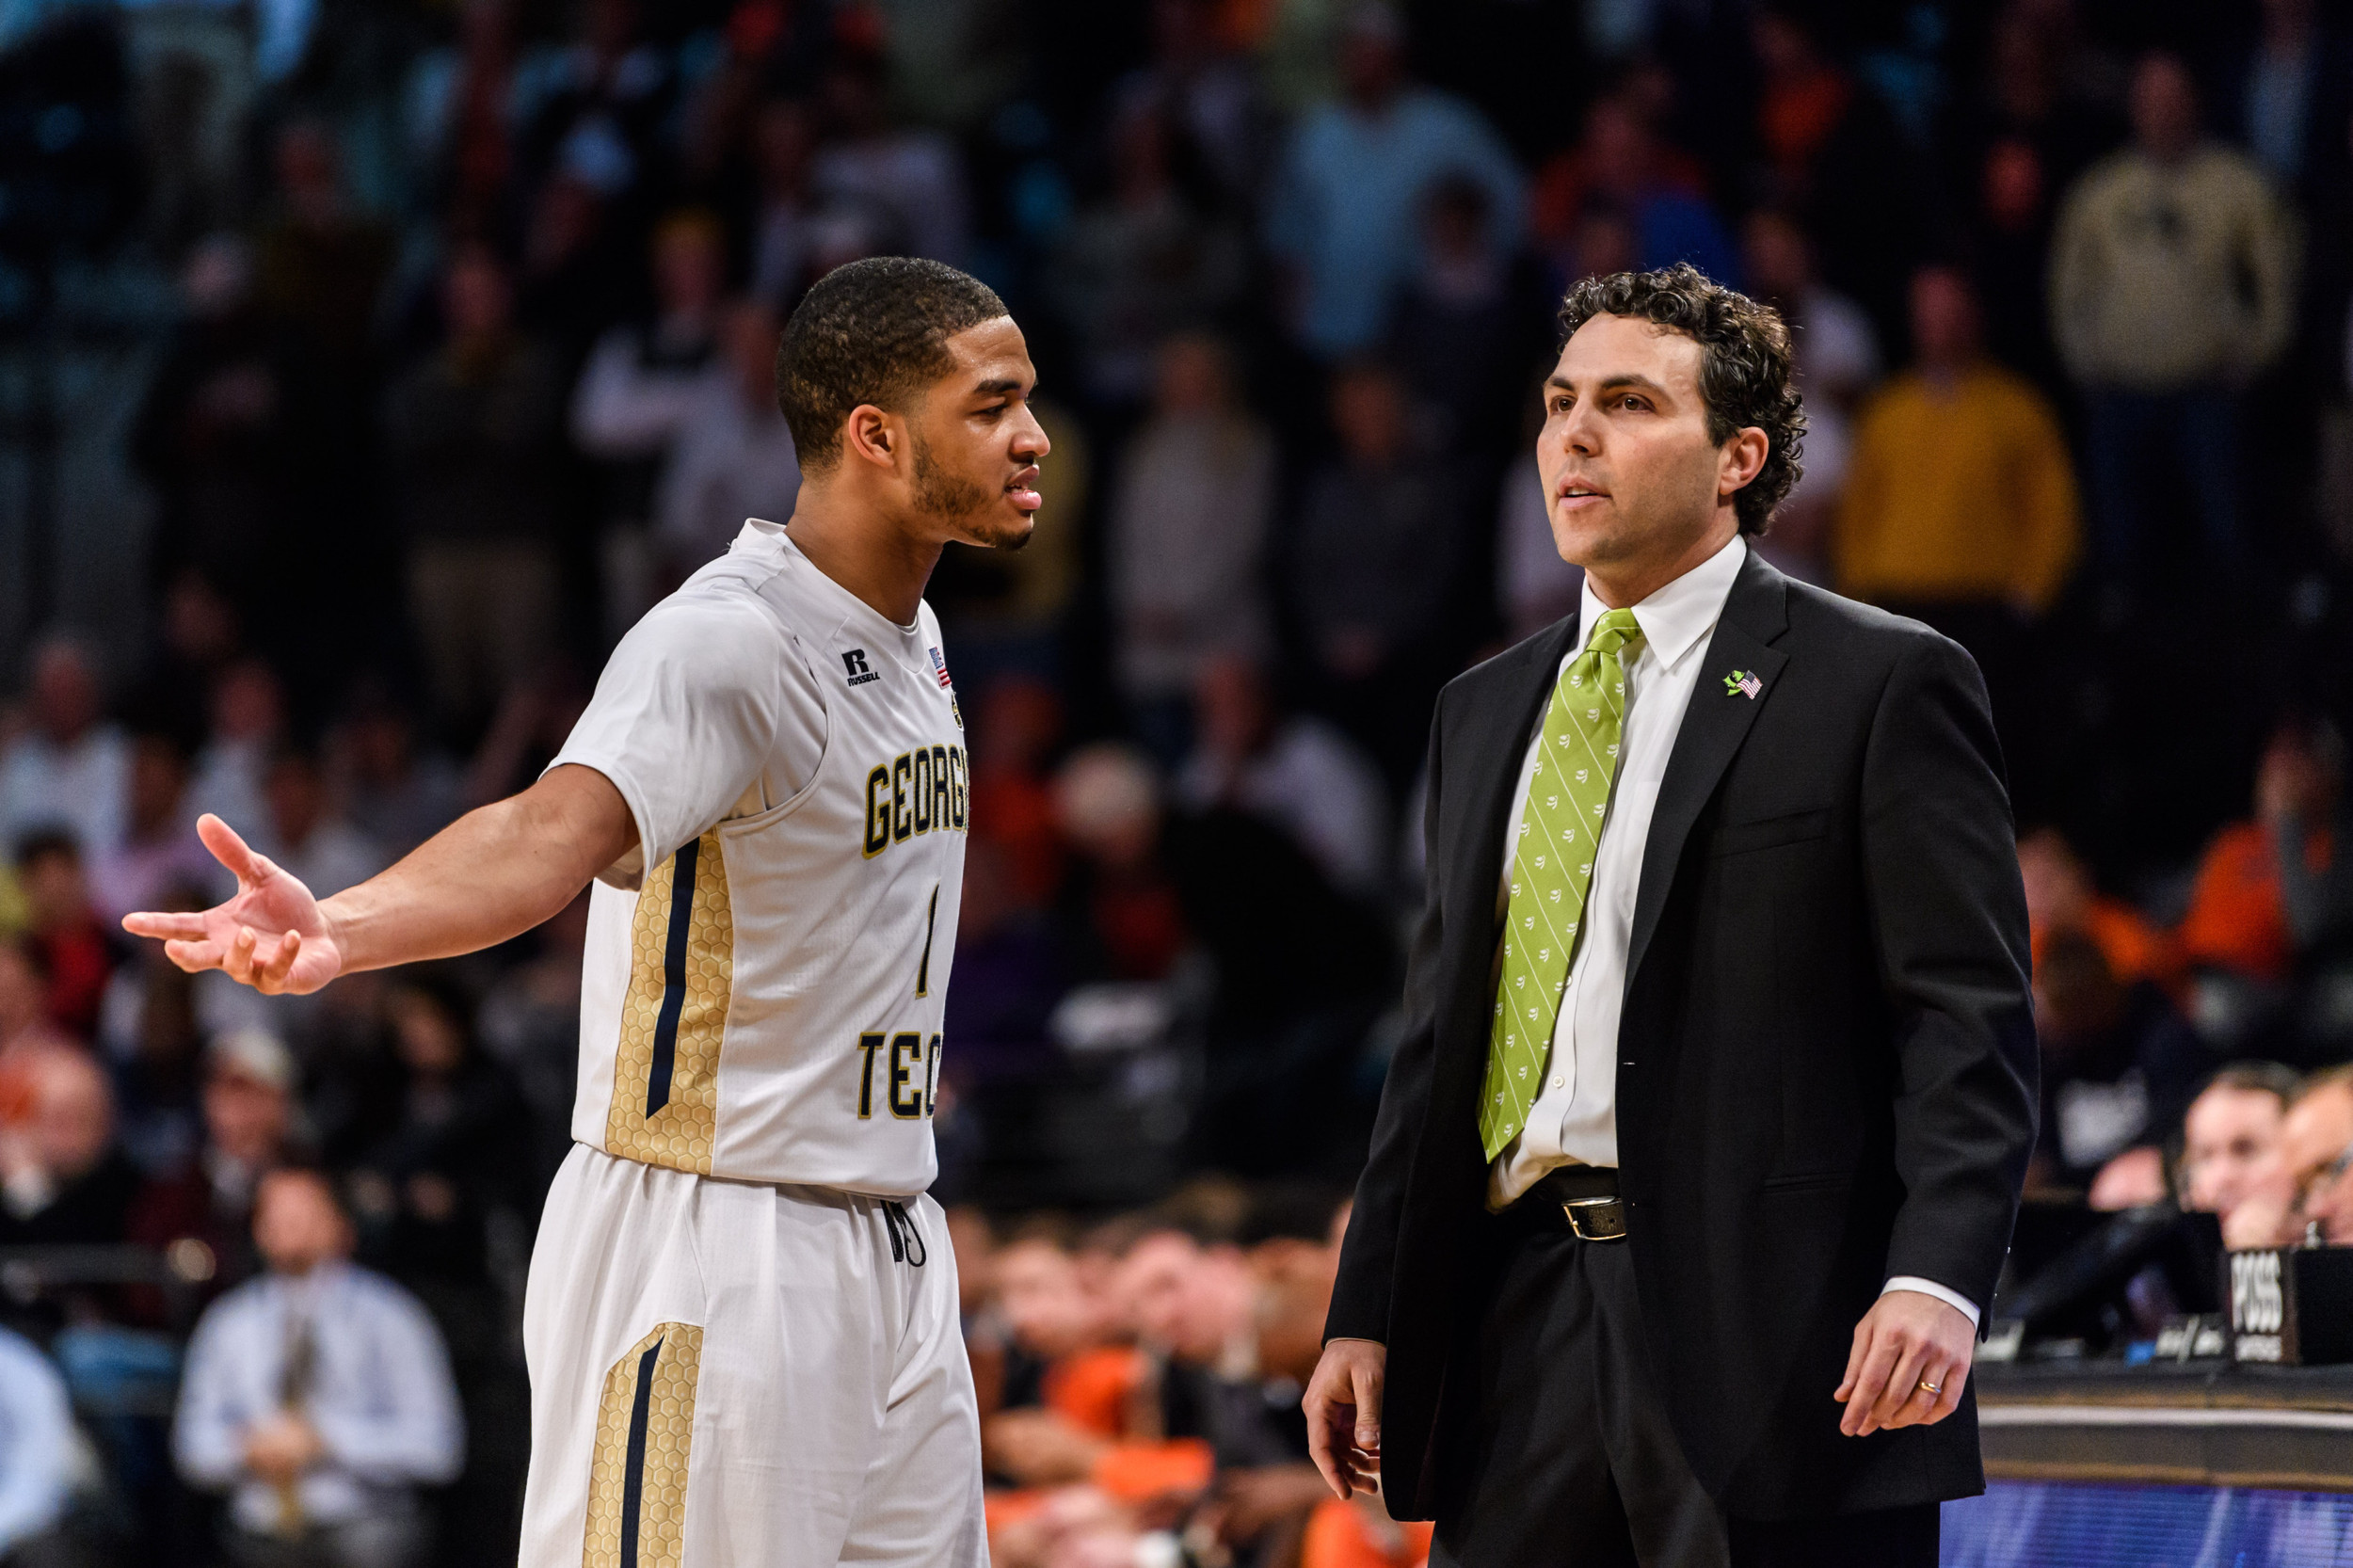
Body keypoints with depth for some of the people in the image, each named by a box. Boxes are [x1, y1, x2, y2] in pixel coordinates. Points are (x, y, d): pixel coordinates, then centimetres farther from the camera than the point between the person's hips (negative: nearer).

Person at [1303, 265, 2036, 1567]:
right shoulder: (1484, 713, 20)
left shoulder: (1882, 685, 0)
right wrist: (1366, 1316, 15)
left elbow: (1969, 1020, -7)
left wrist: (1935, 1281, -21)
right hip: (1520, 1326, 6)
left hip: (1767, 1319, -6)